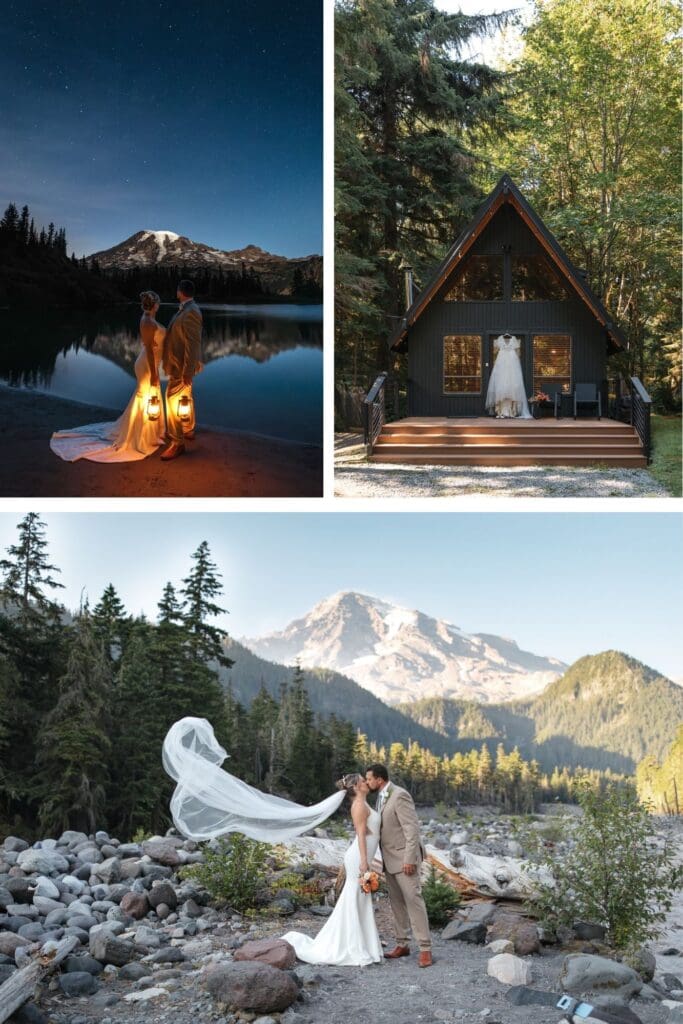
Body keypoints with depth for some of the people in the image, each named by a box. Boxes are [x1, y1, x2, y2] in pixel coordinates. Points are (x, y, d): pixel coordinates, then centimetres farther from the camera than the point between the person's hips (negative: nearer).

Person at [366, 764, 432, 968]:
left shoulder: (399, 796, -17)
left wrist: (409, 859, -23)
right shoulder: (382, 797, 11)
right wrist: (384, 859, 16)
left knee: (413, 900, -9)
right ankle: (402, 945, 17)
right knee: (396, 902, 10)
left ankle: (425, 948, -6)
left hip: (404, 859, -9)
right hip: (390, 860, 9)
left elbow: (412, 829, -20)